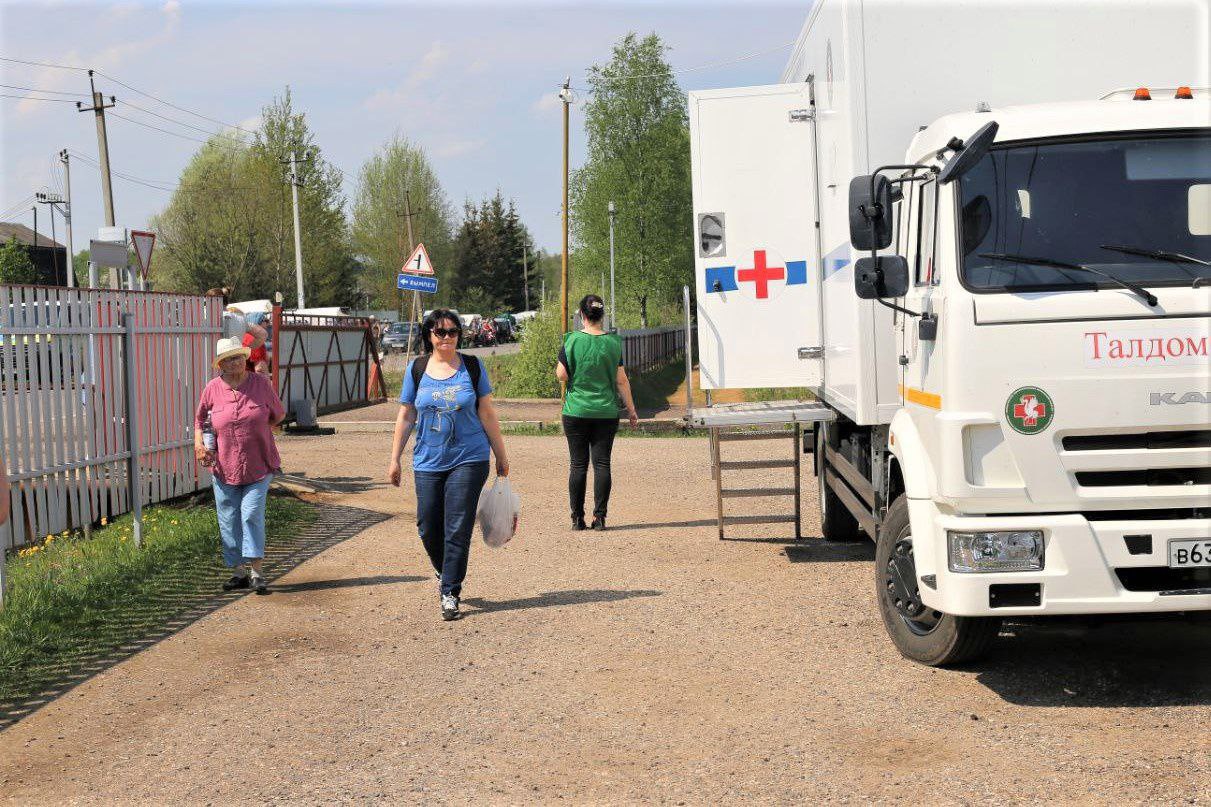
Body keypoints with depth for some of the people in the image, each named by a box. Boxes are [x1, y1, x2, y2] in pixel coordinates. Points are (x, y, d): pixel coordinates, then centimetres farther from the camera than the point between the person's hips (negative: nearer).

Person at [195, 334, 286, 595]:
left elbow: (278, 415, 10)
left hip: (258, 466, -2)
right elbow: (200, 418, 15)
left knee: (252, 515, -10)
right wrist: (199, 442, -2)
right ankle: (238, 572, 19)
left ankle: (256, 571, -2)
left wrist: (256, 429, 4)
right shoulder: (213, 388, 1)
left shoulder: (261, 383, -2)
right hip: (224, 467, 2)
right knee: (229, 521, 7)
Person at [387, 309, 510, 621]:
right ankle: (445, 574, 34)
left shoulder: (472, 367, 2)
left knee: (457, 529, -5)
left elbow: (487, 413, 5)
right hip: (428, 462, 2)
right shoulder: (417, 369, 5)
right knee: (428, 528, 6)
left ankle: (450, 593, 5)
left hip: (468, 460, -2)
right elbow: (406, 416, 9)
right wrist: (395, 459, 7)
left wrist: (501, 455, 7)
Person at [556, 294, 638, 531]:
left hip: (576, 412, -1)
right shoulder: (613, 343, -1)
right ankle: (600, 517, 3)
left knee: (578, 464, 5)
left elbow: (561, 375, -5)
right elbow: (621, 381, 0)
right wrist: (631, 410, 9)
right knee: (602, 464, 5)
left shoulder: (572, 341, -7)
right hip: (606, 413, 1)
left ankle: (577, 518, 8)